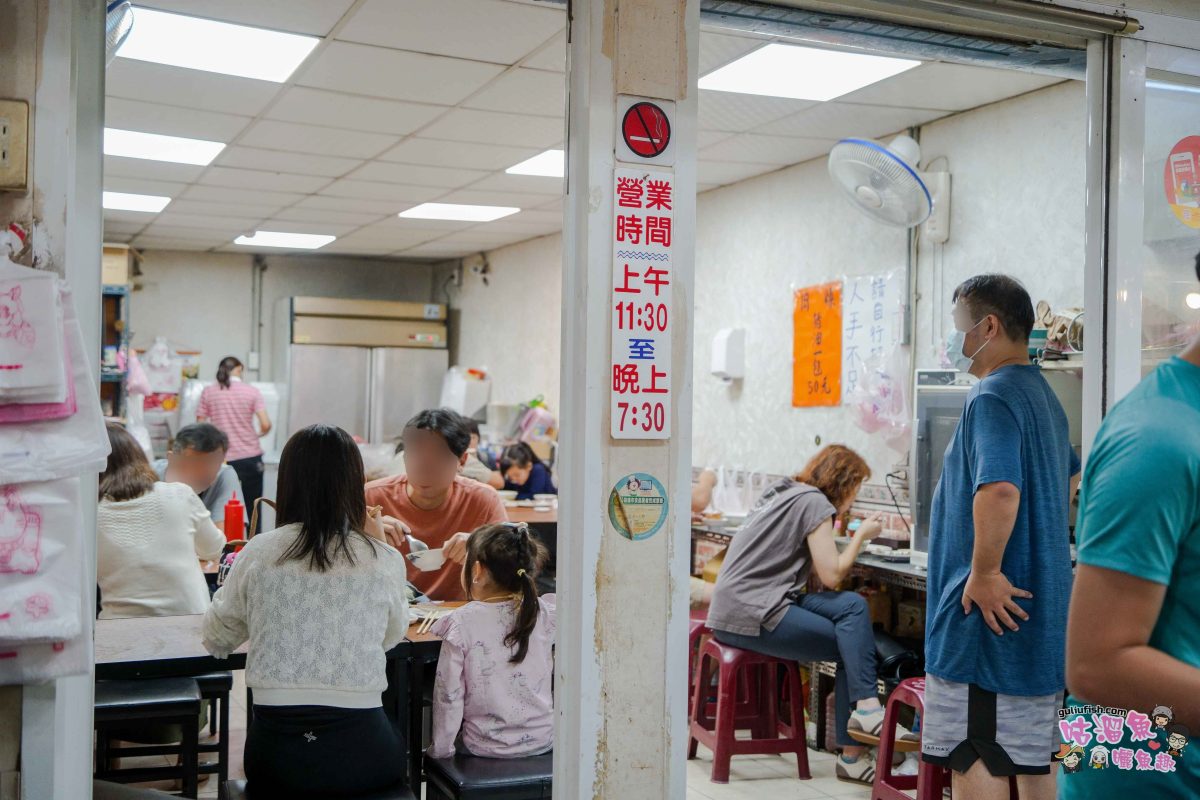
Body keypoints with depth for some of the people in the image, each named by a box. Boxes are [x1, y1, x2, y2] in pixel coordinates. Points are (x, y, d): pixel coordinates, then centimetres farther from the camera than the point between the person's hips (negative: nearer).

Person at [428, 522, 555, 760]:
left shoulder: (461, 623, -16)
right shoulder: (546, 615, -7)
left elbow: (449, 696, -10)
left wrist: (440, 751, 0)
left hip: (486, 747, -3)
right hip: (543, 742, 3)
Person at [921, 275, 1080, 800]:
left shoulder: (992, 398, -16)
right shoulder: (1042, 394, 15)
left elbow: (999, 489, -32)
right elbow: (1071, 477, 30)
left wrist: (984, 573, -23)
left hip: (993, 609, -10)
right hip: (1042, 605, 10)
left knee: (975, 757, -3)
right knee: (1033, 754, 17)